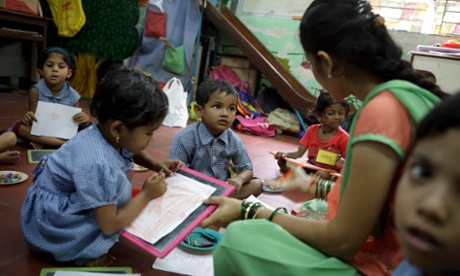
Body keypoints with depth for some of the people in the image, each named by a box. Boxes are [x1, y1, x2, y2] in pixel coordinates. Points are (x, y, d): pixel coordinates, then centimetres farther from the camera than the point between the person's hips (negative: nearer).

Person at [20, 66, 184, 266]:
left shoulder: (110, 136, -13)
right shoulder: (98, 167, -40)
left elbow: (132, 152, 14)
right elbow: (109, 225, -31)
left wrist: (157, 165, -2)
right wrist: (146, 195, -20)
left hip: (65, 205, 10)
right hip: (51, 221, -9)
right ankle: (79, 253, -3)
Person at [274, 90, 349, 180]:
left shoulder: (343, 137, -12)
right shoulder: (312, 130, -1)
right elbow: (299, 152, -3)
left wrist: (343, 164, -35)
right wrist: (285, 154, -23)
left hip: (330, 172, -4)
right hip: (310, 167, 4)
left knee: (322, 174, -39)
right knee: (282, 161, -12)